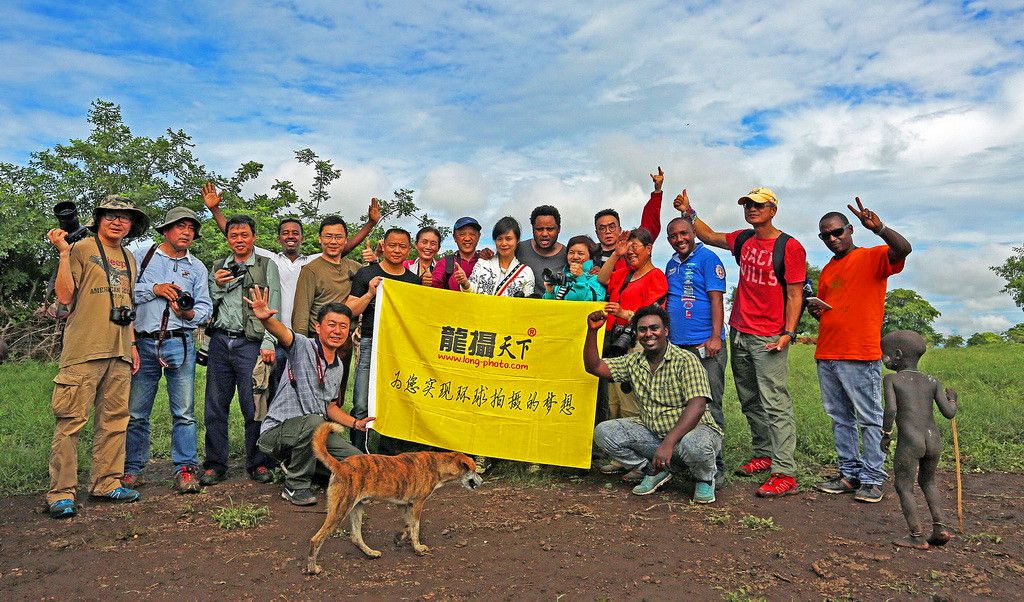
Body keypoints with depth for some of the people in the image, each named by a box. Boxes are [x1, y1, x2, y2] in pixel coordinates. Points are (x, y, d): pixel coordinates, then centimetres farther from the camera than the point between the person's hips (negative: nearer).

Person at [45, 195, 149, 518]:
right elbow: (65, 297, -7)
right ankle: (61, 492, 1)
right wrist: (63, 253, -13)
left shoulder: (129, 259, 20)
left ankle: (107, 483, 15)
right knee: (71, 419, -5)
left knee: (114, 419, 7)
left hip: (119, 352, 6)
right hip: (84, 349, -6)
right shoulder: (82, 249, 1)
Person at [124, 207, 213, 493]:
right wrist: (154, 289, -8)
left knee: (184, 412, -2)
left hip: (180, 344, 1)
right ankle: (131, 469, 16)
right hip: (143, 343, 0)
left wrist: (190, 314, -11)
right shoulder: (141, 256, 11)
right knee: (136, 412, 5)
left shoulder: (197, 267, 15)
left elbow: (205, 307, 9)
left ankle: (185, 469, 4)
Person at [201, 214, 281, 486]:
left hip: (250, 344, -4)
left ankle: (258, 464, 9)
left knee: (254, 407, -3)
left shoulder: (267, 267, 7)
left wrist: (269, 342, -10)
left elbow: (273, 308, 0)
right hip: (220, 342, 4)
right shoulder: (218, 268, 18)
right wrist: (217, 285, 0)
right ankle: (215, 464, 15)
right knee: (215, 406, 5)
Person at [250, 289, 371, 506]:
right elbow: (283, 333, -35)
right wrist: (265, 318, -56)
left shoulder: (338, 367, 11)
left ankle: (293, 463, 16)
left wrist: (356, 423, 8)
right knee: (313, 422, -38)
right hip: (277, 431, -7)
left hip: (314, 434, 7)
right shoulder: (303, 347, -12)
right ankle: (296, 486, -14)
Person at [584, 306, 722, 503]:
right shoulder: (633, 361, 4)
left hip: (694, 429, -5)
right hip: (653, 433, 5)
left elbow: (697, 406, -26)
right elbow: (594, 366, 3)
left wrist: (669, 442, -36)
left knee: (693, 444, -40)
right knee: (603, 431, -12)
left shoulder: (685, 361, -15)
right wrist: (592, 330, -11)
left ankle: (705, 479, -2)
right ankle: (655, 471, 6)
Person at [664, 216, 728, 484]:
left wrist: (715, 337, -18)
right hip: (675, 345, 7)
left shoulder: (707, 258, -4)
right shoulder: (672, 264, 17)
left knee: (710, 407, -3)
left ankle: (715, 466, 5)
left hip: (704, 346, -7)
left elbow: (716, 299, -10)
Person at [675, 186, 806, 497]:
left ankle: (785, 473, -8)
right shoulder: (743, 240, 11)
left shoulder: (789, 246, -6)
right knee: (749, 401, 12)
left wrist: (788, 333, -17)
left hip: (769, 338, -7)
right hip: (739, 333, 7)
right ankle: (763, 454, 24)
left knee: (774, 403, -10)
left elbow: (794, 295, -9)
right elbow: (710, 237, 29)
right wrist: (689, 212, 20)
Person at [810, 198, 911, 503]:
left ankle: (872, 479, 6)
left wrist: (879, 228, -37)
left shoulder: (872, 257, -1)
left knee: (869, 419, -1)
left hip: (861, 357, -7)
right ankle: (849, 474, 19)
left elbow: (903, 249, -22)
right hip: (826, 356, 7)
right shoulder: (826, 271, 19)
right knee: (840, 419, 11)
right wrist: (815, 311, 4)